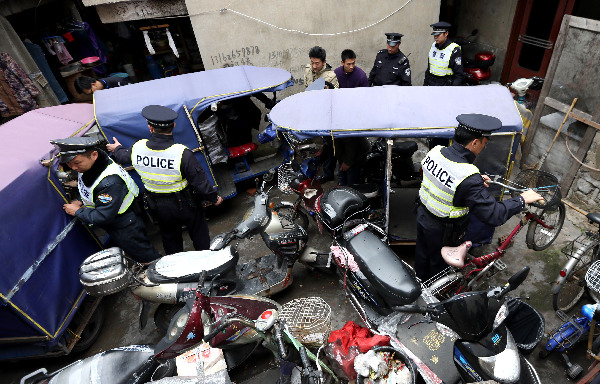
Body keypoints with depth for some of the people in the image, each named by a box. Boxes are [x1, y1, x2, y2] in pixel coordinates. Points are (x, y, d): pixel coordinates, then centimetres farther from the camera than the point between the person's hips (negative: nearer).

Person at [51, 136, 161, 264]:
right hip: (111, 226, 10)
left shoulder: (110, 181, -39)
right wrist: (80, 201, 2)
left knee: (146, 258, 6)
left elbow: (103, 217, -31)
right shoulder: (85, 165, -8)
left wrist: (77, 212, -16)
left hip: (126, 228, -9)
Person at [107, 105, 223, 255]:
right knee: (199, 234, 19)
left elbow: (123, 156, 11)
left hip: (159, 207, 5)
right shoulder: (182, 153, -31)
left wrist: (117, 149, 35)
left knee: (169, 237, 27)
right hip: (185, 204, -4)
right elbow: (200, 181, -23)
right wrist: (214, 197, -6)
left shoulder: (137, 148, -15)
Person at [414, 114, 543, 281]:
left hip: (422, 215, 6)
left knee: (422, 254, 30)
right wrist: (522, 199, -14)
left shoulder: (435, 151, -15)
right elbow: (494, 215, -29)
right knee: (439, 265, 23)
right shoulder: (469, 180, -36)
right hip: (442, 231, -6)